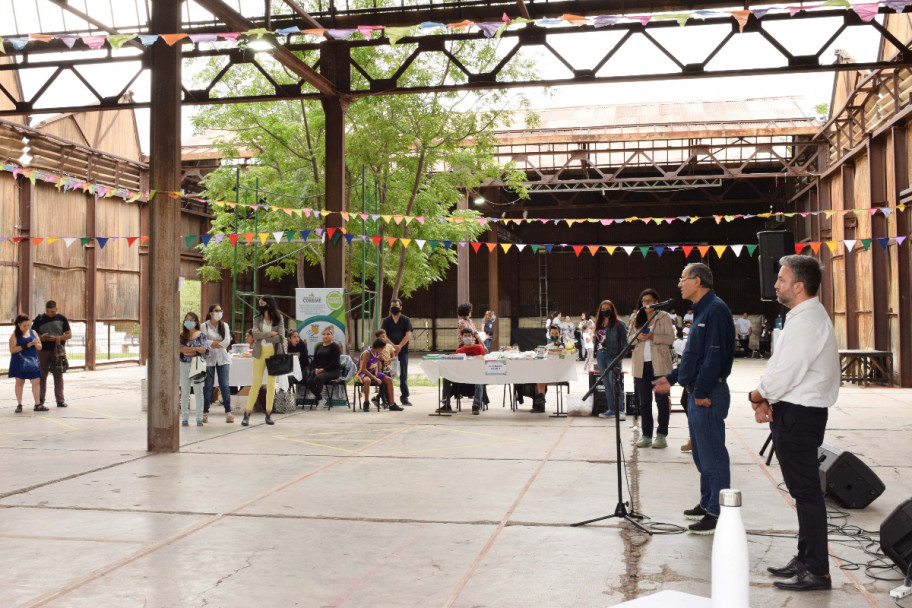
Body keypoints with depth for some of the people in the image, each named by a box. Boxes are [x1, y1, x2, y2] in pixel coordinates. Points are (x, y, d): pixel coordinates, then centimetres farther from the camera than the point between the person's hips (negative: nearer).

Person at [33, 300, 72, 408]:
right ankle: (40, 399, 13)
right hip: (43, 351, 1)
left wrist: (56, 338, -14)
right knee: (42, 375, 5)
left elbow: (69, 334, 2)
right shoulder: (40, 319, 6)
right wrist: (41, 337, -12)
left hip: (58, 351, -1)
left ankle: (60, 400, 5)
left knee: (58, 375, 2)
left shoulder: (62, 319, 3)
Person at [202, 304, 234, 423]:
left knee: (224, 385, -4)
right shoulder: (204, 326, 3)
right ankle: (205, 412, 5)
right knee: (208, 386, -1)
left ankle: (228, 412, -5)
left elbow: (227, 342, 0)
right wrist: (221, 342, -7)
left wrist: (213, 344, -6)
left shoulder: (224, 326, 12)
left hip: (223, 358, 2)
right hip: (209, 358, -2)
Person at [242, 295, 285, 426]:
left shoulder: (278, 318, 3)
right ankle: (247, 413, 0)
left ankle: (269, 414, 9)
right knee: (256, 383, -3)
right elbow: (255, 334, -8)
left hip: (274, 352, 0)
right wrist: (271, 333, -12)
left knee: (271, 383, 3)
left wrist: (263, 336, -8)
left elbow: (281, 337, -7)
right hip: (260, 353, 1)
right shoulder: (257, 318, 8)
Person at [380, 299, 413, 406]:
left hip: (403, 350, -1)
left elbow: (408, 335, -2)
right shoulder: (386, 321, 10)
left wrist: (399, 346, -13)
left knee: (403, 374, 1)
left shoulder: (406, 320, 7)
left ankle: (404, 397, 6)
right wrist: (393, 346, -14)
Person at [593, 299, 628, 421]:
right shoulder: (599, 324, 14)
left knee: (614, 383, -13)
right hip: (601, 356, 6)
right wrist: (596, 355, 14)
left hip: (613, 357, -6)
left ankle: (620, 410, -10)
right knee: (606, 384, 9)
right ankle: (611, 409, 15)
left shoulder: (619, 324, -3)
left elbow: (624, 342, -5)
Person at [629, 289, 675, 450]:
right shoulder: (636, 319, 14)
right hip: (641, 365, 4)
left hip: (660, 364, -4)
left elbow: (670, 338, -5)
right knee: (644, 402, 7)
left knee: (662, 400, 1)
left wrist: (652, 336, -18)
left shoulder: (664, 317, 1)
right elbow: (629, 337, 12)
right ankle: (646, 435, 14)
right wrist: (638, 337, -9)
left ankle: (661, 435, 7)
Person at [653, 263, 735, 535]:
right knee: (701, 454, 17)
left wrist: (702, 391, -23)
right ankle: (707, 504, 28)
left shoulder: (715, 309, -15)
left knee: (712, 455, -6)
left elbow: (715, 354, -22)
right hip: (697, 392, 11)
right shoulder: (702, 310, 17)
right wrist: (671, 378, 22)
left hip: (708, 394, -11)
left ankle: (717, 514, -1)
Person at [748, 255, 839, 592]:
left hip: (798, 415, -11)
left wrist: (757, 397, -5)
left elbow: (784, 374, -22)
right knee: (803, 490, 17)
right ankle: (805, 559, 28)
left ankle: (817, 570, 2)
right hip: (796, 413, 11)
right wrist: (766, 399, 2)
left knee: (806, 491, -5)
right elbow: (783, 370, 15)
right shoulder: (805, 317, 15)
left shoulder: (806, 322, -19)